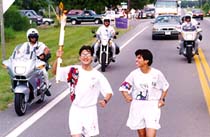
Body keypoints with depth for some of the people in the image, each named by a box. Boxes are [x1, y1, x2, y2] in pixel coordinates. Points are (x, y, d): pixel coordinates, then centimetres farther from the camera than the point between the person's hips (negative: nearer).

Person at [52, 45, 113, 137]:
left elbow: (109, 92, -3)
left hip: (90, 110, 0)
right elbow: (54, 71, -3)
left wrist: (105, 101, -24)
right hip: (75, 109, 0)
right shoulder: (73, 70, -3)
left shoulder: (98, 75, -6)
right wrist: (58, 58, -19)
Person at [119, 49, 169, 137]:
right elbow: (123, 87, 5)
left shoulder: (157, 74, -7)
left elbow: (165, 87, 8)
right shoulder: (134, 74, -4)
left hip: (152, 106, -2)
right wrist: (126, 96, -12)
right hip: (137, 106, 2)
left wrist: (162, 99, -4)